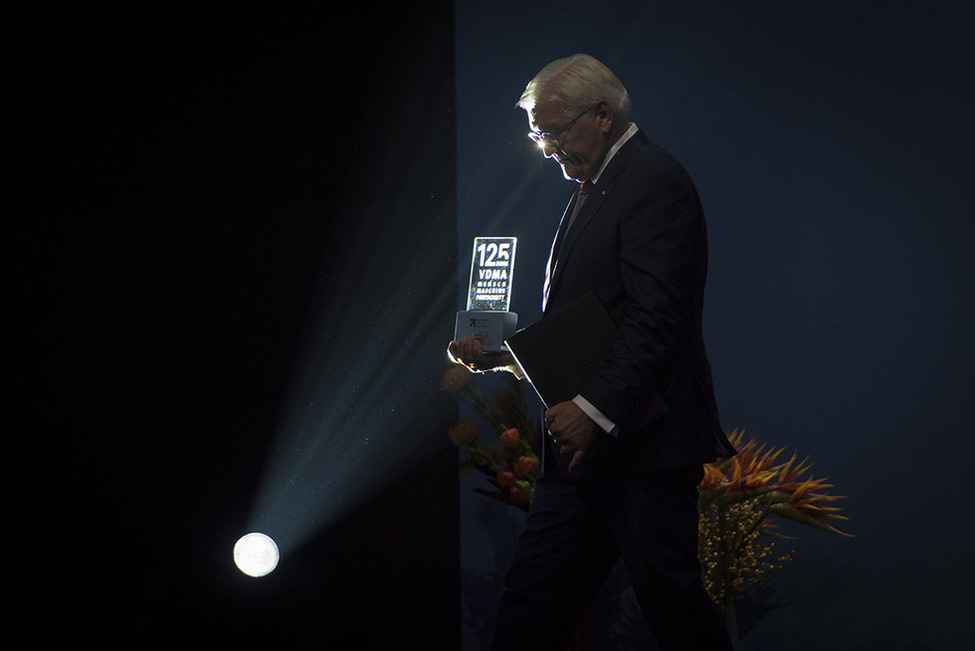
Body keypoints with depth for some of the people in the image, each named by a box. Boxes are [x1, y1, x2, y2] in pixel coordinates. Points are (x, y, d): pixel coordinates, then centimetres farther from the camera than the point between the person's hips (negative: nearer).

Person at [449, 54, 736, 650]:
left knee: (670, 598, -1)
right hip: (583, 446, 9)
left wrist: (596, 408, -25)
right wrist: (501, 352, 12)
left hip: (640, 442, -9)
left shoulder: (654, 180, -10)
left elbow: (655, 317, -20)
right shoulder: (591, 191, 21)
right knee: (532, 602, 7)